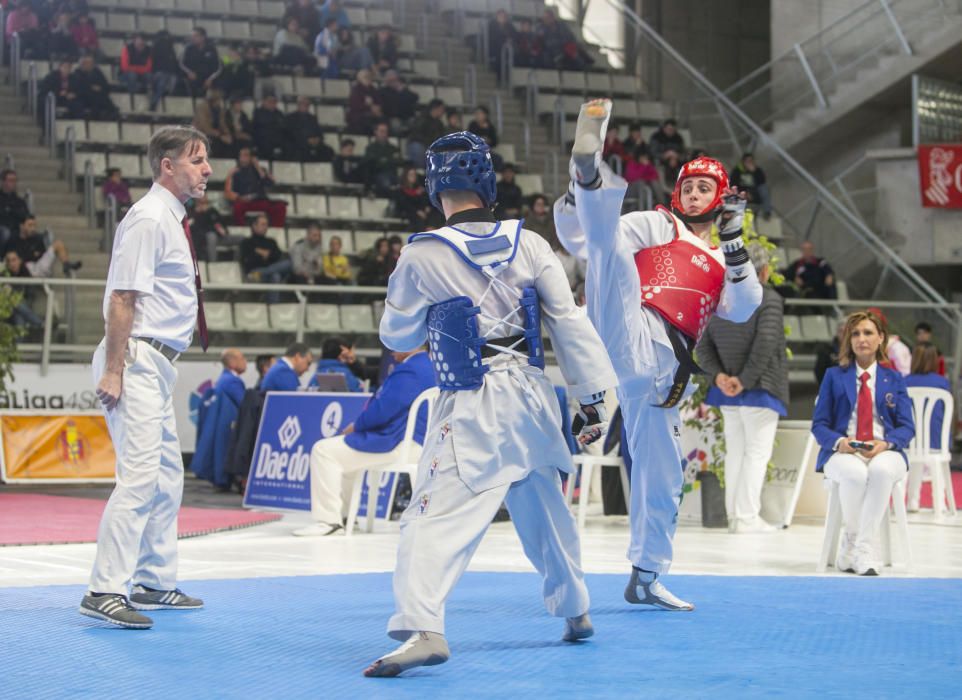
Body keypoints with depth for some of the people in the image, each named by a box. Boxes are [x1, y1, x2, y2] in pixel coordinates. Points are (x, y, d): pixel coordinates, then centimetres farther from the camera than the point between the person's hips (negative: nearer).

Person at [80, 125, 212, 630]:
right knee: (139, 475, -15)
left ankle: (153, 583, 25)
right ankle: (105, 591, -14)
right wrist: (113, 370, -23)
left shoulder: (172, 219, 16)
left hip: (158, 364, 11)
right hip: (137, 361, -11)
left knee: (167, 477, 16)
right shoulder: (149, 219, -14)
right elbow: (123, 298, -19)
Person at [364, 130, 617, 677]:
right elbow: (570, 322, 1)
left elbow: (398, 336, 4)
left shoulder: (423, 256, -10)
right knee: (543, 506, 23)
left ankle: (423, 629, -28)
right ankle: (575, 610, 37)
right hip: (532, 396, 5)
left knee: (438, 516, -11)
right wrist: (592, 400, 6)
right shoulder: (529, 244, -1)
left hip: (473, 408, -5)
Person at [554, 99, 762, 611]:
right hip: (631, 340, -6)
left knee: (661, 475, 11)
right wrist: (571, 204, -16)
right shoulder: (655, 226, 14)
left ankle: (645, 578, 24)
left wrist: (734, 244, 1)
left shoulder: (721, 261, 29)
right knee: (609, 247, -31)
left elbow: (743, 309, 10)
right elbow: (581, 242, 5)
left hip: (660, 371, 6)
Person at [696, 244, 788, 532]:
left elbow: (703, 345, 8)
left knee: (735, 452, 13)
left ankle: (734, 514, 16)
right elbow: (766, 343, -22)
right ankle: (748, 516, -5)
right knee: (757, 452, -2)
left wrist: (718, 375, -1)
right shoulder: (769, 299, -12)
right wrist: (745, 380, -17)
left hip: (727, 391, 6)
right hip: (759, 390, -6)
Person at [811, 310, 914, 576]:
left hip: (884, 452, 0)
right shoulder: (834, 376, 15)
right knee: (855, 473, -39)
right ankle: (851, 541, -18)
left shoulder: (893, 379, 18)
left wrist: (886, 444, -14)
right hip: (843, 452, 0)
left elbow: (907, 427, 9)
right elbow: (819, 425, 9)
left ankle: (863, 549, -35)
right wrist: (838, 442, -14)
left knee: (881, 471, -39)